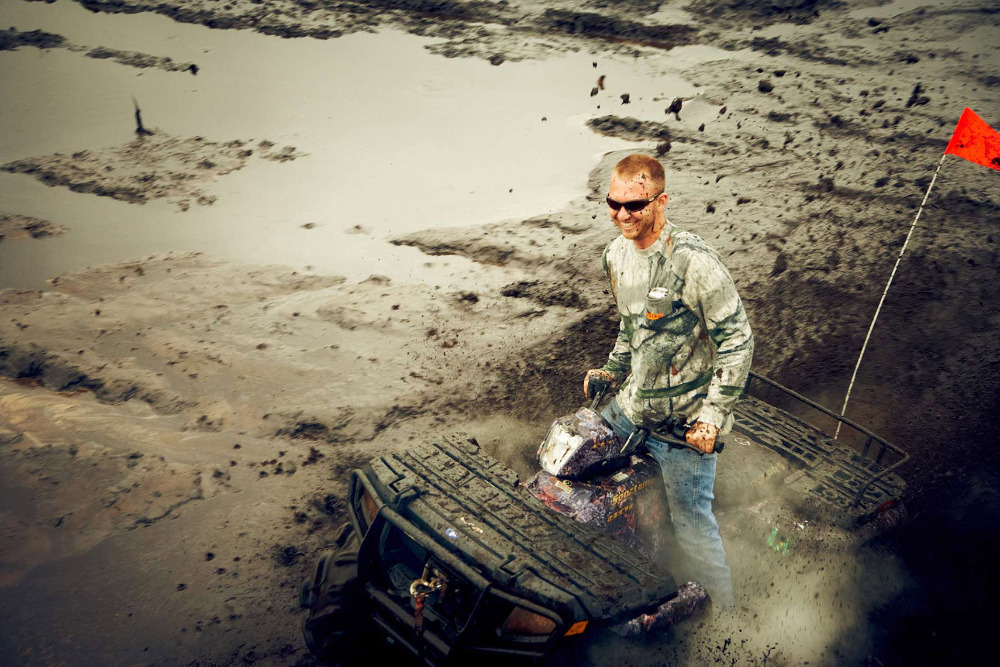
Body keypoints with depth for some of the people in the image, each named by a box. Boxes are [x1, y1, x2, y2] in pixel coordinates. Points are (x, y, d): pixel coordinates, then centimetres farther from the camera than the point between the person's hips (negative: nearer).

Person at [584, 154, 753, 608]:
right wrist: (611, 370, 13)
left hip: (685, 421, -8)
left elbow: (737, 341, -17)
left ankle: (723, 611, 24)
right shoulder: (616, 255, 1)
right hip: (629, 407, 8)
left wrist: (713, 415, -19)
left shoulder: (695, 263, -23)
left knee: (692, 524, -1)